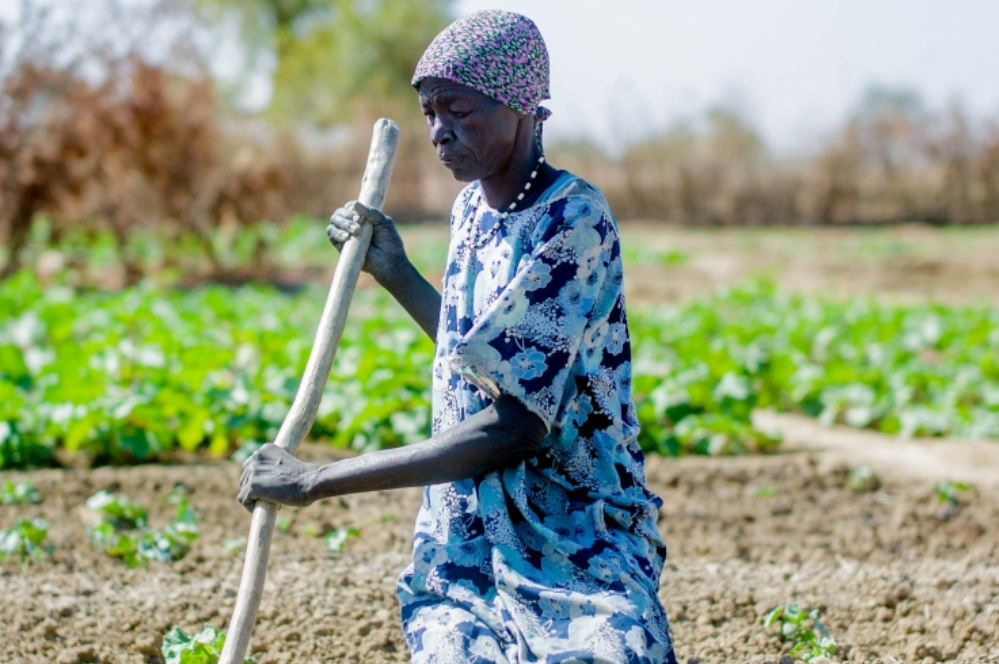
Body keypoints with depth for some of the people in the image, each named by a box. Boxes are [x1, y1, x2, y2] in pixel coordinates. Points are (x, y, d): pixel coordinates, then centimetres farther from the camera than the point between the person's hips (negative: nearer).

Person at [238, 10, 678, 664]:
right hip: (467, 546, 6)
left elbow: (514, 427, -24)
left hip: (575, 544, -6)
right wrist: (396, 272, 15)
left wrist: (316, 481, -22)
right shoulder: (471, 209, 8)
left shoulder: (575, 223, -17)